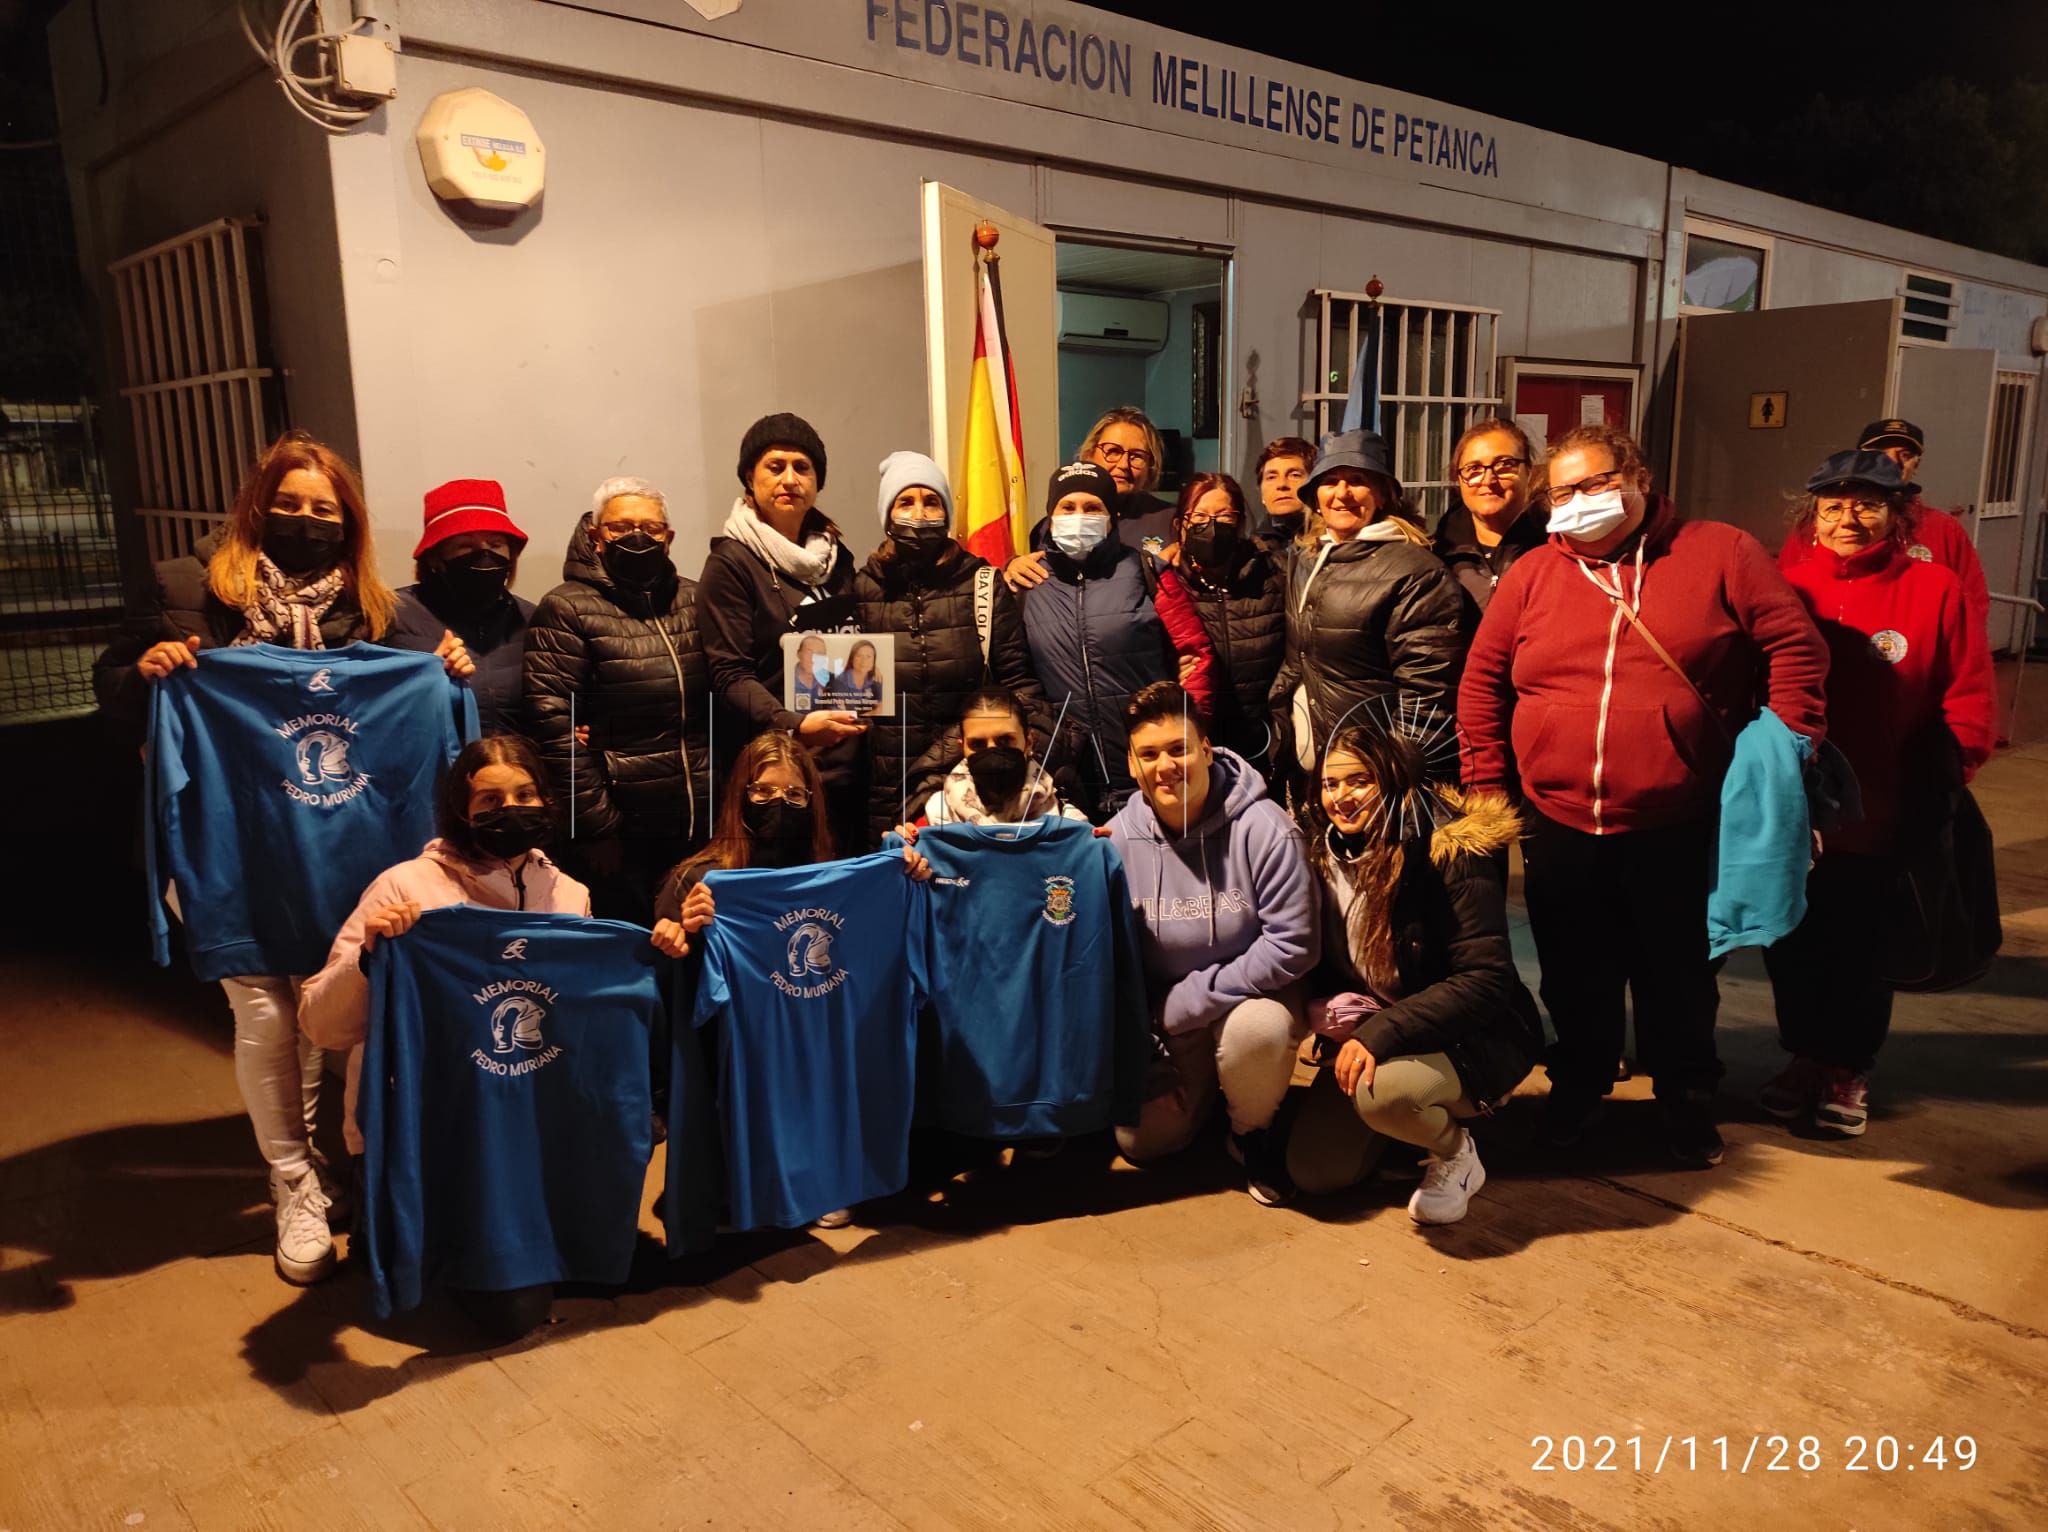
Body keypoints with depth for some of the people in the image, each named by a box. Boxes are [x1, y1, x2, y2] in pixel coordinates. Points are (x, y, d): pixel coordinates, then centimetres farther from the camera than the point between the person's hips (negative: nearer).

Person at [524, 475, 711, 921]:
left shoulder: (693, 601, 11)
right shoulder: (566, 609, -5)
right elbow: (553, 724, -11)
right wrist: (597, 825, -14)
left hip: (701, 828, 5)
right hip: (623, 834, -5)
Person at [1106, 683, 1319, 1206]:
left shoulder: (1263, 829, -21)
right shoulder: (1117, 838, -11)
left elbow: (1292, 945, -23)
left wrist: (1189, 1003, -21)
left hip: (1249, 998, -3)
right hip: (1161, 1020, 3)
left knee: (1256, 1029, -37)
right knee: (1141, 1141, -7)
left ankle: (1253, 1130, -3)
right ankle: (1204, 1086, 27)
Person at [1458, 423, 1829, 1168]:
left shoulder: (1720, 554, -1)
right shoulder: (1532, 574, 3)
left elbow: (1795, 646, 0)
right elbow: (1481, 681, 5)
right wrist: (1488, 790, 1)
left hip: (1677, 833, -1)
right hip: (1559, 829, 2)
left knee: (1678, 978, 15)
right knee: (1576, 979, 16)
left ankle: (1685, 1096, 36)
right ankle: (1578, 1084, 38)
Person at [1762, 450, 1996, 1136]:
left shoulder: (1933, 588, -5)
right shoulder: (1787, 588, -2)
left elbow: (1969, 704, -3)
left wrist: (1936, 785, -8)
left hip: (1882, 820, -1)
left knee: (1860, 950, 12)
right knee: (1791, 942, 13)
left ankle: (1849, 1070, 31)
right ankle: (1804, 1055, 34)